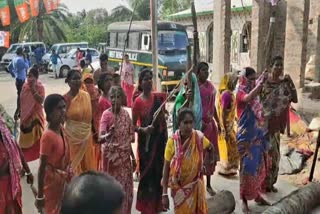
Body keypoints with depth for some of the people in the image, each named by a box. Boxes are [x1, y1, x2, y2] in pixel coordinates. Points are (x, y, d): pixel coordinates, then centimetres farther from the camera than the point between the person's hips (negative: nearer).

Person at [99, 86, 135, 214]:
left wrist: (133, 157, 13)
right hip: (112, 156, -5)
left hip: (125, 156, 5)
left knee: (126, 188, 13)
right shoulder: (106, 114, -14)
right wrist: (108, 135, -47)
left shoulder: (125, 114, 1)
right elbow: (100, 138, -26)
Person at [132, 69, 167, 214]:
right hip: (145, 140, -4)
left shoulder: (158, 97, 2)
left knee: (159, 170, 13)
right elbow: (133, 125, -7)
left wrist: (166, 137, 8)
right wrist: (143, 129, -26)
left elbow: (163, 119, 8)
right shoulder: (138, 101, -10)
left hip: (159, 138, 4)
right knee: (147, 172, 1)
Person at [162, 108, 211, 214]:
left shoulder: (199, 137, -14)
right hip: (178, 186, -1)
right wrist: (164, 194, -12)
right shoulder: (172, 141, -19)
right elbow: (166, 168, -12)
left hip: (195, 185, 1)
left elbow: (210, 147, 10)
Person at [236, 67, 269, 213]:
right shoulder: (241, 93, -13)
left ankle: (257, 195, 32)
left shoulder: (255, 93, 8)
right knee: (247, 168, -2)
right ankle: (244, 201, 11)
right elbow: (249, 98, -38)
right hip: (246, 137, -7)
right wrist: (261, 82, -39)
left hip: (257, 135, 7)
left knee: (259, 167, 15)